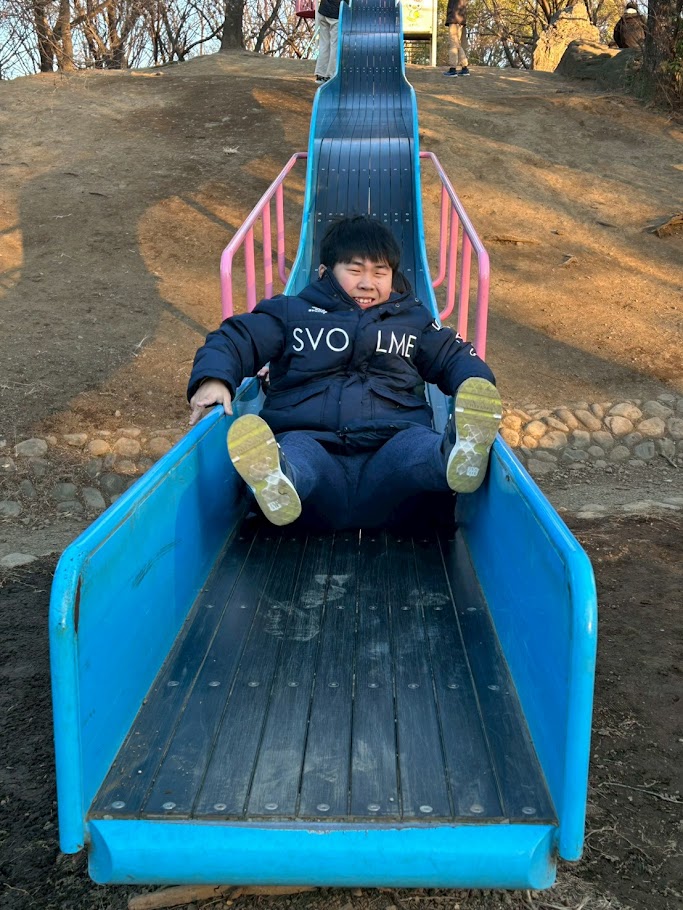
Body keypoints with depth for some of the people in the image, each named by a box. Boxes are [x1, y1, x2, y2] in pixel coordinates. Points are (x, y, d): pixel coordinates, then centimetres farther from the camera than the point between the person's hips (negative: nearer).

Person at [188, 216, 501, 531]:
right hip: (312, 441, -1)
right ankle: (277, 482, -69)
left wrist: (476, 385, 2)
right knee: (294, 448, -38)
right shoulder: (291, 313, 23)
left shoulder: (413, 319, 31)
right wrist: (213, 378, -9)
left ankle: (458, 454, -66)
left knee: (417, 445, -35)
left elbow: (456, 356, 28)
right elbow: (232, 338, 16)